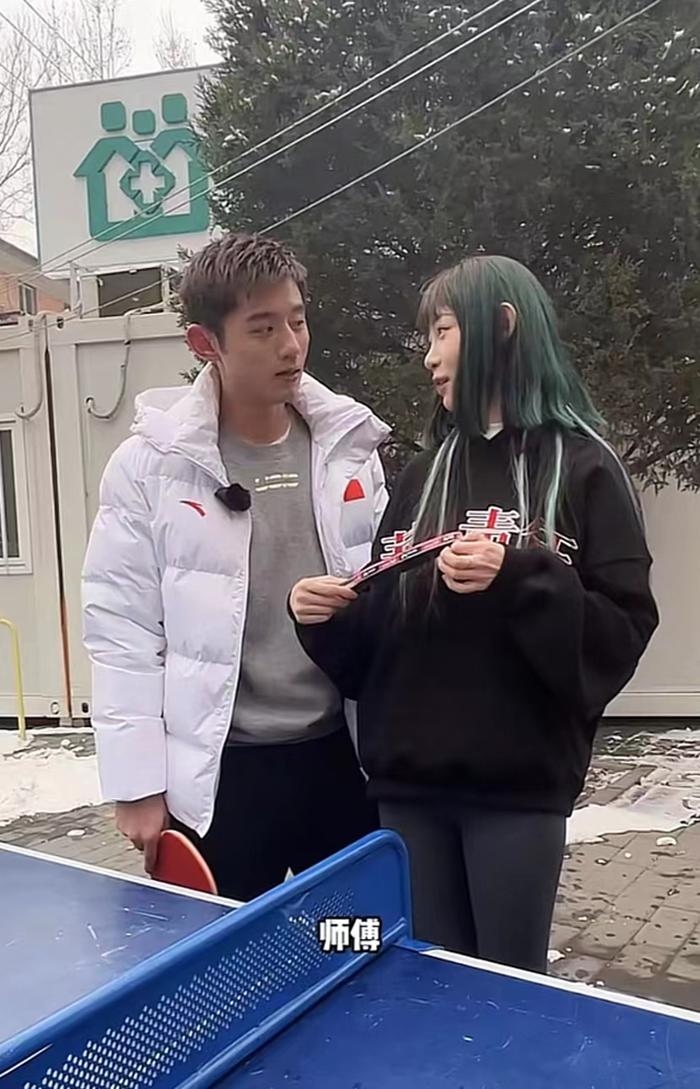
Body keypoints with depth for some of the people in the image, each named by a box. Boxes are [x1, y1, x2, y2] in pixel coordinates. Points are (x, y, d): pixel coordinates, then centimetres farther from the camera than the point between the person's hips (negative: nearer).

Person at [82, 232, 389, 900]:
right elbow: (122, 631, -7)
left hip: (344, 754, 3)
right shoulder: (150, 465, -8)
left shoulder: (349, 444, 2)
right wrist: (137, 784, -7)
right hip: (220, 773, -3)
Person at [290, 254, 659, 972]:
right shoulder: (424, 474, 11)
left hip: (518, 783, -4)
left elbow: (621, 635, -10)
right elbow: (377, 638, 12)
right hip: (409, 780, 5)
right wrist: (326, 619, -7)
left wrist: (517, 581, -23)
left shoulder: (581, 467, -4)